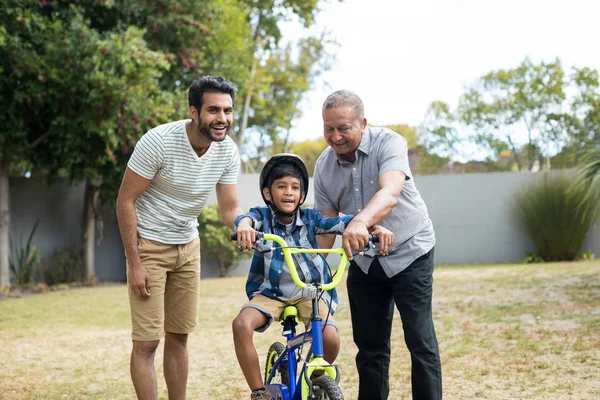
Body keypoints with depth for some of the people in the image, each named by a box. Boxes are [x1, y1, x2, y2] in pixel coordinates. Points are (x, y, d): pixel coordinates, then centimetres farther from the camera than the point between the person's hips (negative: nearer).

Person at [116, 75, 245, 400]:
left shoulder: (227, 151, -8)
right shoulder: (159, 141, -23)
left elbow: (230, 209, -1)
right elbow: (126, 200, -17)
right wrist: (134, 264, -18)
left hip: (187, 246, 5)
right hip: (149, 245, -5)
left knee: (179, 336, 11)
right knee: (146, 342, -8)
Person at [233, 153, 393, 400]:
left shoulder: (310, 218, -3)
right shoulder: (263, 216, -7)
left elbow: (343, 222, -17)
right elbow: (247, 218, -30)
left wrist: (376, 227, -36)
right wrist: (244, 226, -57)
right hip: (271, 293, 0)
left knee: (330, 339, -24)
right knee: (241, 325, -28)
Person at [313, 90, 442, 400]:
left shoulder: (388, 143, -19)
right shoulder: (323, 167, -4)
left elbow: (390, 194, -37)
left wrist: (361, 221, -56)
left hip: (409, 252, -4)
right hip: (363, 262, 5)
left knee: (420, 339, -9)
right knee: (369, 345, 8)